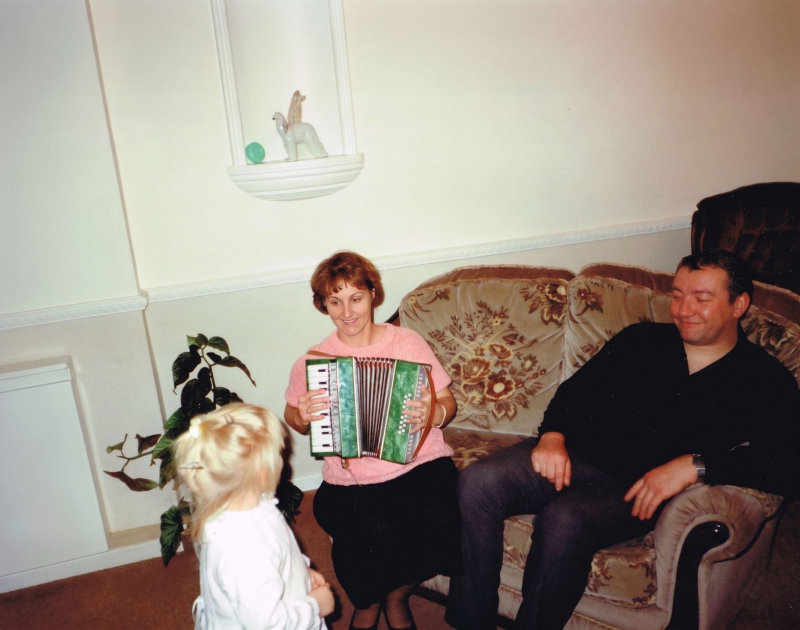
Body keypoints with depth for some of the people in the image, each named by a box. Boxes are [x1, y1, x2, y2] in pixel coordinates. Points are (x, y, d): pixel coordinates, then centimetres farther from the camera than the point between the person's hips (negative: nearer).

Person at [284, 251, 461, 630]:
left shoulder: (407, 342, 4)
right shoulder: (313, 362, 5)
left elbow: (447, 401, 7)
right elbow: (291, 417, 17)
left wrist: (435, 413, -15)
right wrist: (303, 416, -6)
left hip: (420, 466, 1)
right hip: (352, 483, 0)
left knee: (437, 523, -25)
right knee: (365, 538, -26)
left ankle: (397, 597, 11)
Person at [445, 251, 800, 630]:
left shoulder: (765, 381, 6)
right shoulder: (640, 340, 16)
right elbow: (577, 388, 15)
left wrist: (694, 465, -21)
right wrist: (552, 435, -5)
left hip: (637, 489, -3)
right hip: (573, 456, 4)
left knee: (564, 519, -36)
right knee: (477, 483, -22)